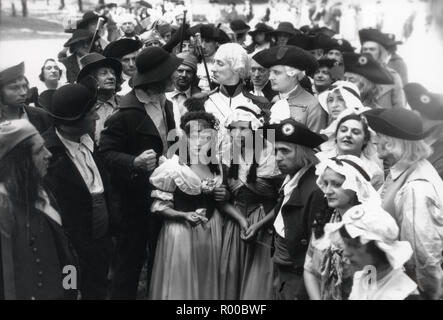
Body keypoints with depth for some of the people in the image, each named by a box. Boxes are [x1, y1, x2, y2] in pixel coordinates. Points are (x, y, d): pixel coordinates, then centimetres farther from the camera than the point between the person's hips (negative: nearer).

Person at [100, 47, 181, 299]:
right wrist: (134, 163, -32)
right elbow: (106, 152, -18)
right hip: (138, 196, -7)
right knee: (132, 256, 5)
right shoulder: (127, 113, -20)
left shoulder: (166, 104, 5)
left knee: (161, 256, 19)